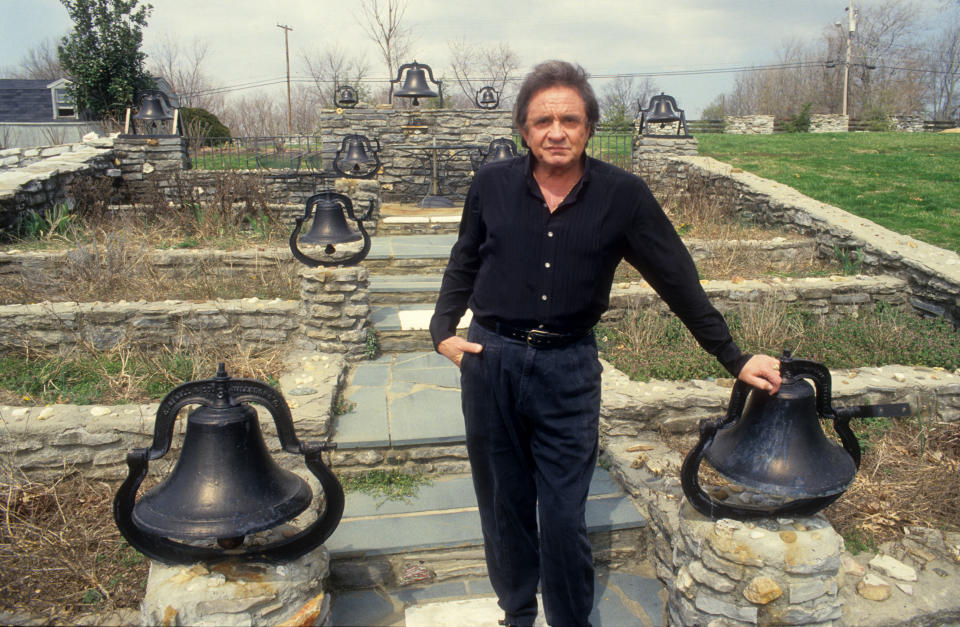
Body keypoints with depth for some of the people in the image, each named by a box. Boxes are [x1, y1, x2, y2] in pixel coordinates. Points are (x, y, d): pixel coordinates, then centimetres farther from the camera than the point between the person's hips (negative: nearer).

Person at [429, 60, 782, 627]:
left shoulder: (623, 196, -5)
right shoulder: (493, 185, 0)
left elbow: (678, 280, 0)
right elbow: (464, 266, 14)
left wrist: (735, 358, 2)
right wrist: (443, 330, 2)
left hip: (568, 369, -2)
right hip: (491, 361, 2)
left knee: (565, 518, 4)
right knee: (504, 505, 16)